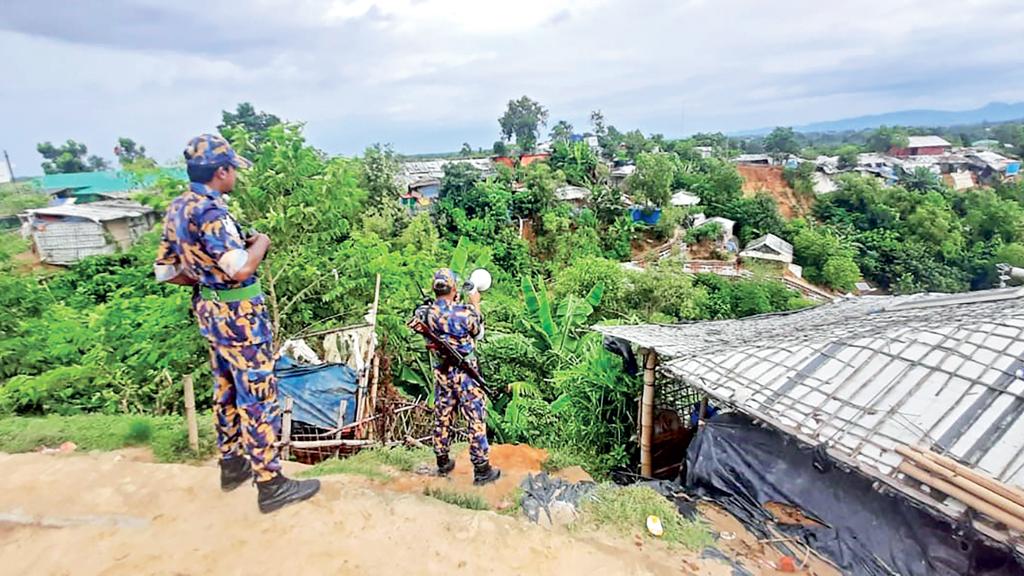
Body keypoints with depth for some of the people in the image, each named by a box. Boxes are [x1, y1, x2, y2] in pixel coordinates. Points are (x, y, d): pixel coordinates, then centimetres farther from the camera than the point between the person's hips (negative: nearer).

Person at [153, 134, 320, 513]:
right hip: (238, 314, -9)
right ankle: (271, 485, 10)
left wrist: (206, 277, 14)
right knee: (258, 397, -1)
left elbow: (165, 270, 12)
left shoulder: (177, 208, 7)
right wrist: (260, 243, -14)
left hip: (209, 310, 10)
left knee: (227, 389, 21)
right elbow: (241, 269, -32)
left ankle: (232, 464, 36)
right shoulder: (209, 211, -21)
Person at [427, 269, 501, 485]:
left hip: (441, 372, 5)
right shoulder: (464, 311, -19)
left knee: (442, 417, 17)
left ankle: (443, 462, 31)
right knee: (476, 419, 4)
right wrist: (475, 306, 12)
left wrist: (458, 303, 17)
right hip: (464, 372, -5)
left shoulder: (429, 313, -6)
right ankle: (481, 469, 11)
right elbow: (477, 331, 0)